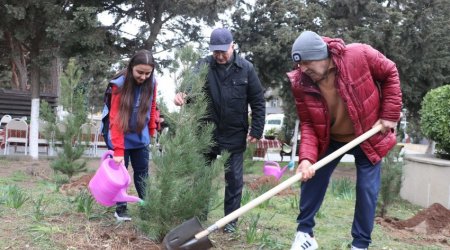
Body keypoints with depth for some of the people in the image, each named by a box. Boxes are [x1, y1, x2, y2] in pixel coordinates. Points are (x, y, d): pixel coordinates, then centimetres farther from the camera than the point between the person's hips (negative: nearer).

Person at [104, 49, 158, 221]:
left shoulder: (151, 83, -9)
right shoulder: (120, 84, -22)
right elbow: (115, 119, -25)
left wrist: (151, 130, 14)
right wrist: (118, 149, -29)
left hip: (141, 138, 4)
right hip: (122, 138, -4)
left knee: (142, 173, 10)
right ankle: (121, 209, 17)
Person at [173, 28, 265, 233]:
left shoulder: (246, 69, -4)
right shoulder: (203, 66, -5)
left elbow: (258, 102, -1)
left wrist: (256, 130, -5)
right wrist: (182, 95, -38)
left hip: (235, 135, -1)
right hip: (207, 132, 1)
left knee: (234, 179, 7)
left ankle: (230, 220, 21)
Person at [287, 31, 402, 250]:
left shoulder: (359, 55, -29)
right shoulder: (300, 83, -21)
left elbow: (390, 74, -11)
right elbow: (307, 124, -14)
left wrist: (390, 115, -12)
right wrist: (306, 156, -30)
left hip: (368, 137, -2)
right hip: (330, 139, 2)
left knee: (367, 189, -1)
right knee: (312, 178, 3)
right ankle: (304, 232, 21)